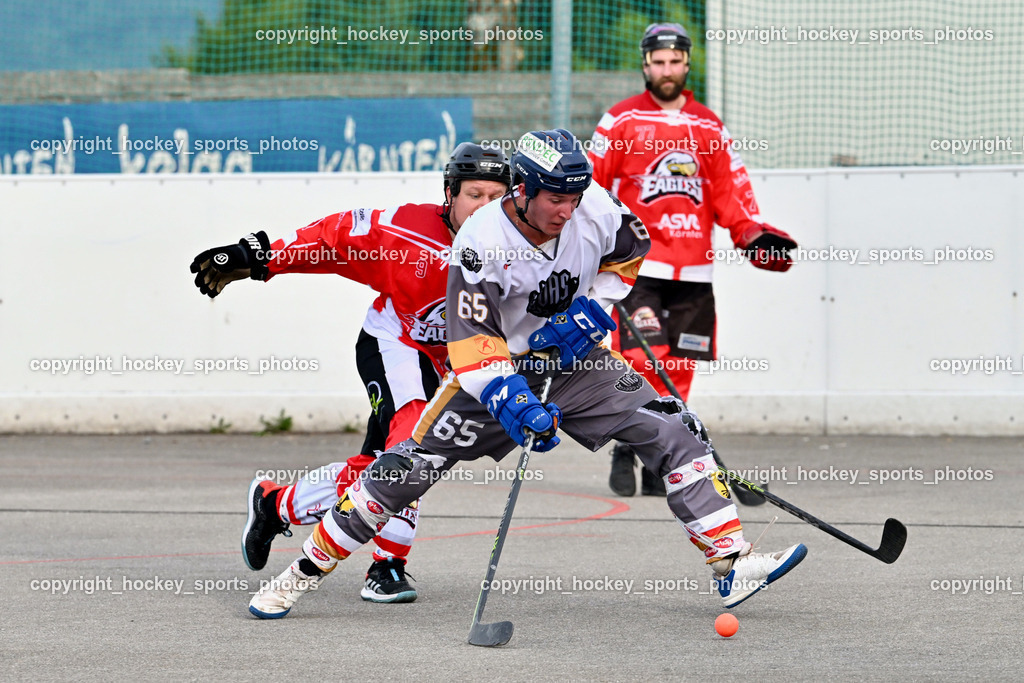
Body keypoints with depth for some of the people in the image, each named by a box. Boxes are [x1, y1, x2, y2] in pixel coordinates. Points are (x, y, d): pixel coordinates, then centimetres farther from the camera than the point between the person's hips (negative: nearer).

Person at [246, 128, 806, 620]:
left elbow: (630, 250, 7)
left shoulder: (596, 209, -16)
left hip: (574, 361, 4)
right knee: (405, 468, -11)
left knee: (674, 433, -10)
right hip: (497, 368, -4)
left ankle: (732, 564, -6)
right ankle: (306, 572, 3)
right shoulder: (481, 242, -28)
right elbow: (472, 344, -31)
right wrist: (514, 403, -45)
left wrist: (592, 307, -8)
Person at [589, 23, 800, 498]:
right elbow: (589, 187, 5)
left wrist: (753, 234, 2)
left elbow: (730, 195, 17)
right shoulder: (620, 121, 5)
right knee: (643, 362, -15)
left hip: (693, 273, 4)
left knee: (678, 369, 1)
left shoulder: (710, 128, 15)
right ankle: (627, 451, -1)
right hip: (637, 264, -4)